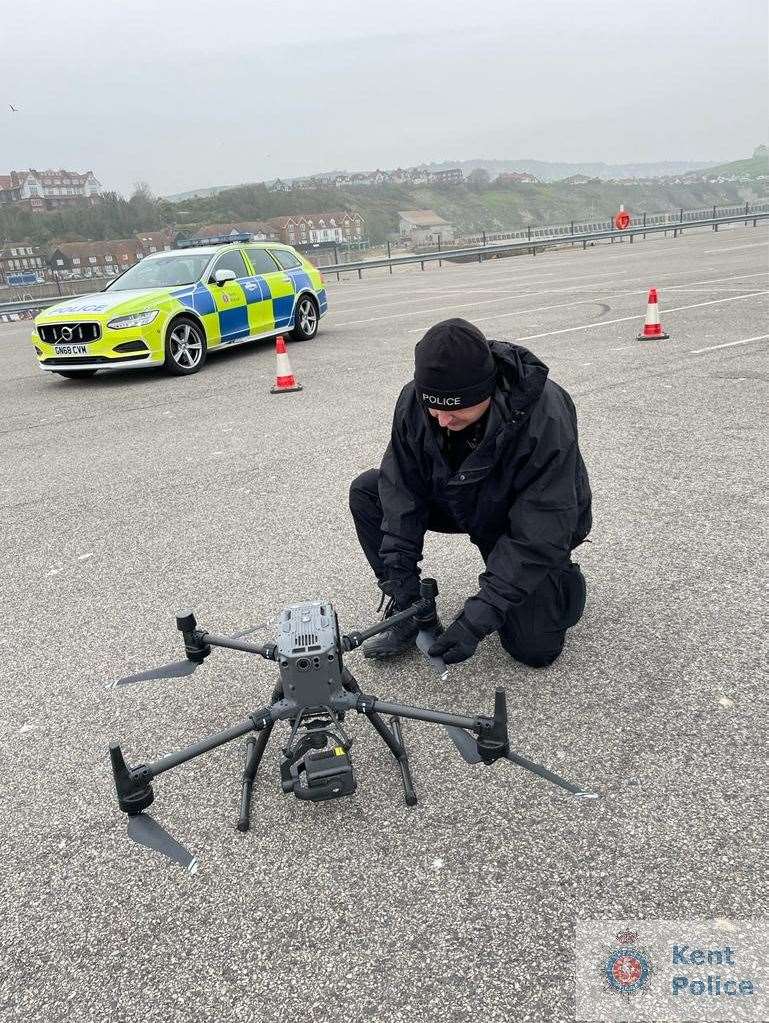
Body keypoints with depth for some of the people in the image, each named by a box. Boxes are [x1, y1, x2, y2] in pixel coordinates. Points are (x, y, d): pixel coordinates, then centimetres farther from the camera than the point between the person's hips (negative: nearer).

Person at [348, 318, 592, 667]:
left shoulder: (545, 421, -38)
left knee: (535, 648, -14)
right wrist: (401, 581, -23)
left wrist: (478, 618, -37)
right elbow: (402, 492, -17)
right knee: (365, 491, -14)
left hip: (530, 522, -4)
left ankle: (562, 579, 19)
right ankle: (408, 614, -2)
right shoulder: (414, 400, -24)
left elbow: (539, 537, -35)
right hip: (461, 504, 5)